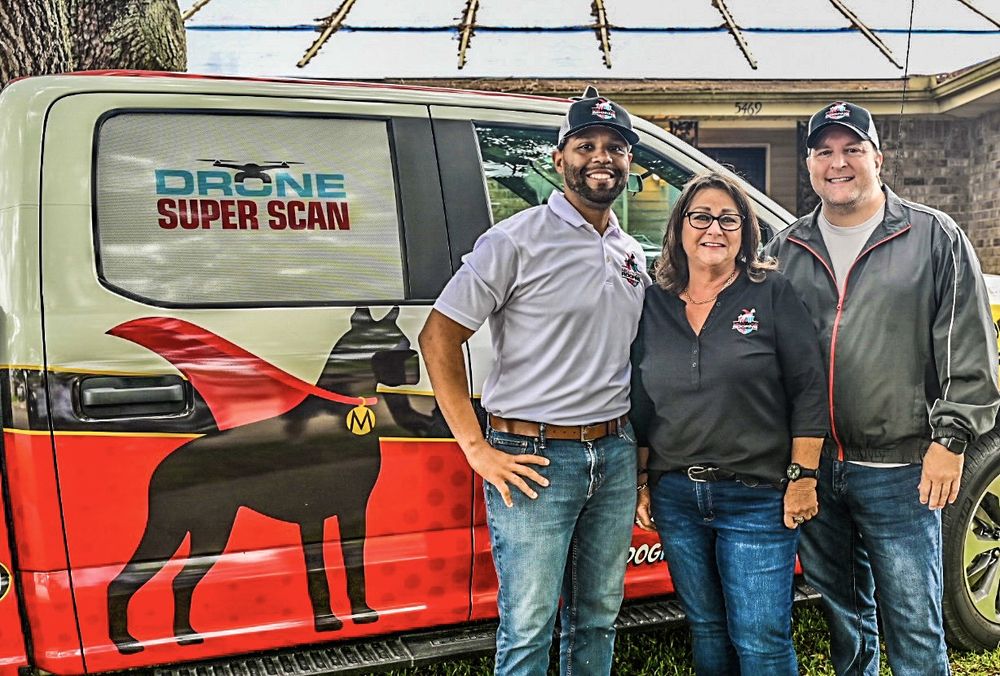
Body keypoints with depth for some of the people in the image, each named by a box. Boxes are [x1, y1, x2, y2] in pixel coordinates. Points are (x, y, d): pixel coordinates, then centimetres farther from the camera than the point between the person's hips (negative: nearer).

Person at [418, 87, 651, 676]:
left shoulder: (633, 255, 11)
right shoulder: (516, 241, -9)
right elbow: (439, 336, -10)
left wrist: (642, 454, 11)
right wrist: (478, 449, -14)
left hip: (616, 454, 6)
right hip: (535, 456, -6)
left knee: (598, 618, 18)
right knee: (529, 627, 3)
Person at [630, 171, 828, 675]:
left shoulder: (773, 294, -3)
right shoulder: (654, 304, 6)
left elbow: (809, 390, -5)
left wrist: (802, 477, -9)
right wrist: (641, 483, 10)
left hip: (757, 497, -3)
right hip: (675, 497, 4)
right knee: (706, 629, 17)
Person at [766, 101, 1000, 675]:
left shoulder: (935, 237, 0)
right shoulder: (787, 250, 9)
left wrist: (951, 438, -9)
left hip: (899, 471, -3)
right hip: (812, 466, 4)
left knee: (914, 627, 4)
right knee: (843, 613, 19)